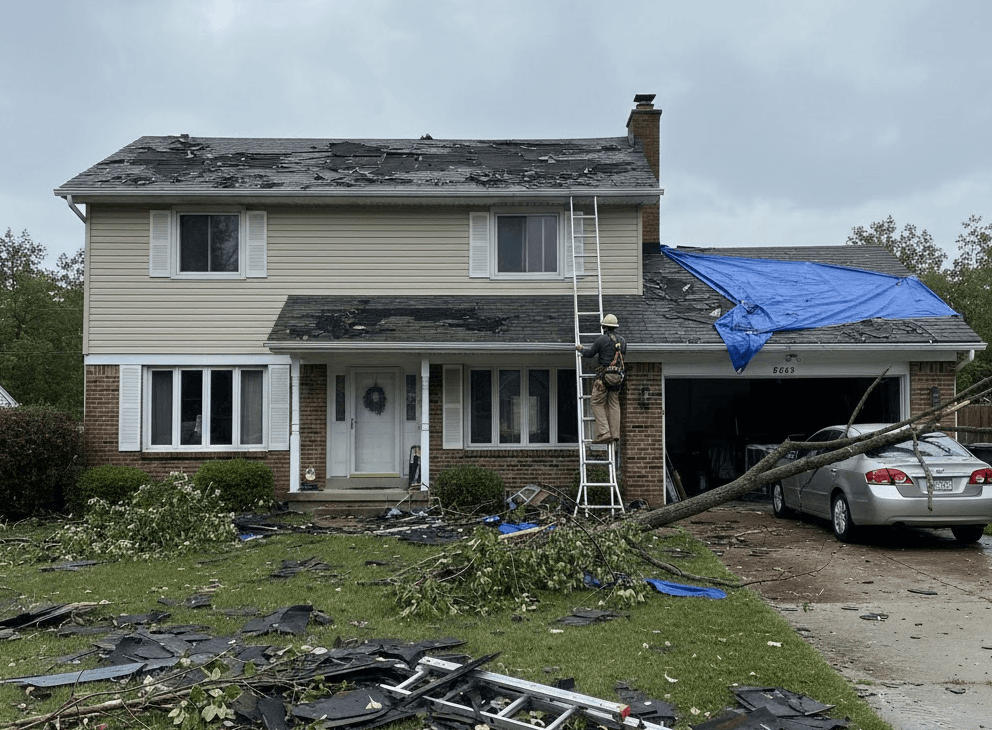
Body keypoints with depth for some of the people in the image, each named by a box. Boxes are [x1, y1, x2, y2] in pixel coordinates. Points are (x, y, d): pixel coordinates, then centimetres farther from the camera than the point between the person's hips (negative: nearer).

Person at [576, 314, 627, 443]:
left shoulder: (602, 339, -9)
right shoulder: (622, 340, 9)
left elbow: (590, 353, 0)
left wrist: (581, 349, 20)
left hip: (603, 375, -6)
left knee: (597, 403, -1)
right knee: (614, 404, 9)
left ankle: (603, 433, -11)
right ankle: (615, 434, 5)